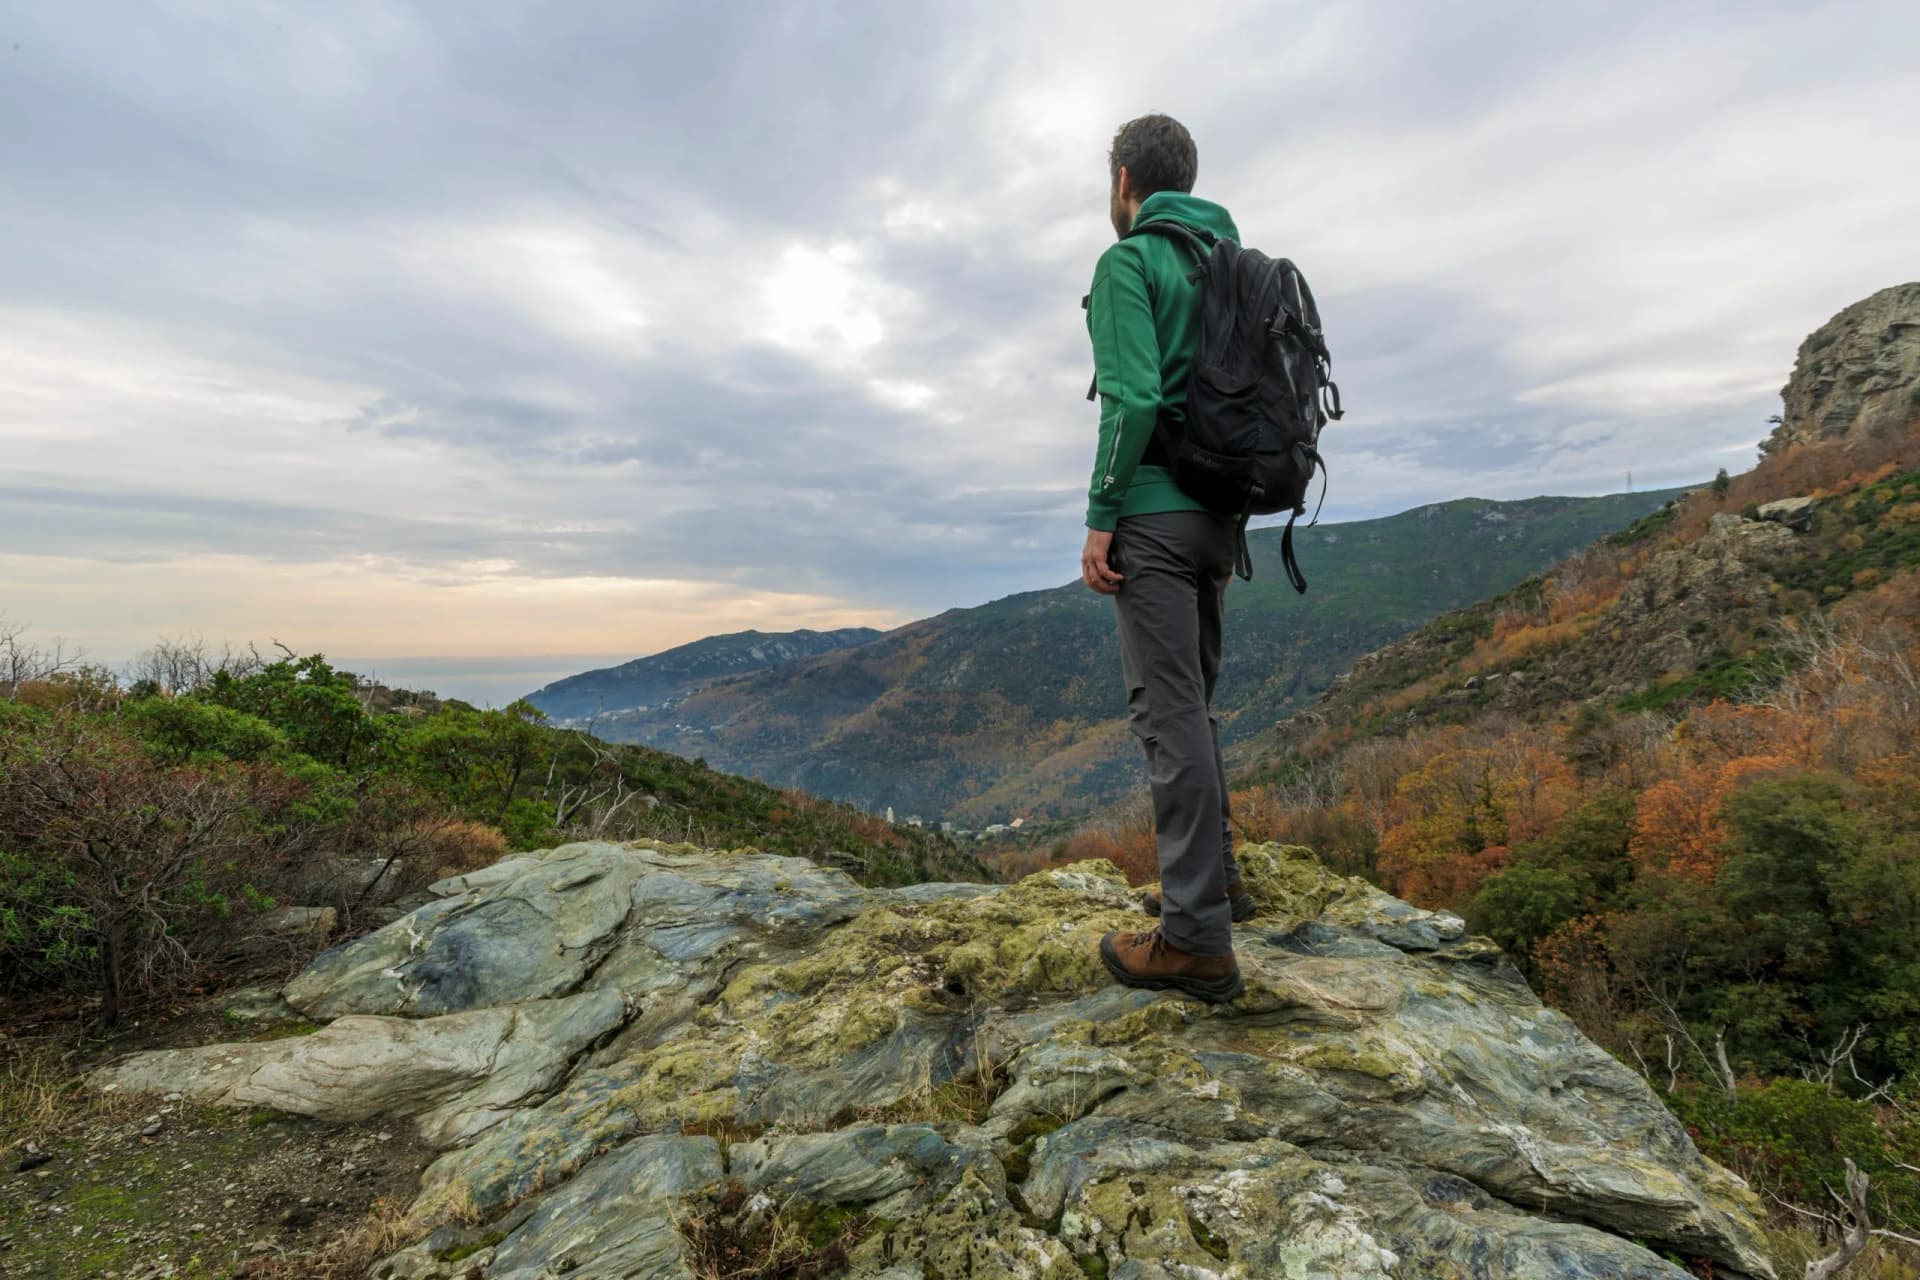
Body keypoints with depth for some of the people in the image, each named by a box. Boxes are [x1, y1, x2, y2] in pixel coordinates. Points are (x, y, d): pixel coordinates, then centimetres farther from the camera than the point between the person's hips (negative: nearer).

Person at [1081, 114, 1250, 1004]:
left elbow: (1133, 396, -17)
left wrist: (1100, 517, -15)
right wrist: (1230, 510, 20)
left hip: (1153, 511, -8)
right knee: (1193, 699, 17)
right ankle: (1214, 874, 27)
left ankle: (1197, 940, -3)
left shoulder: (1129, 262, -4)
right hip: (1218, 514, 8)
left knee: (1168, 710, -8)